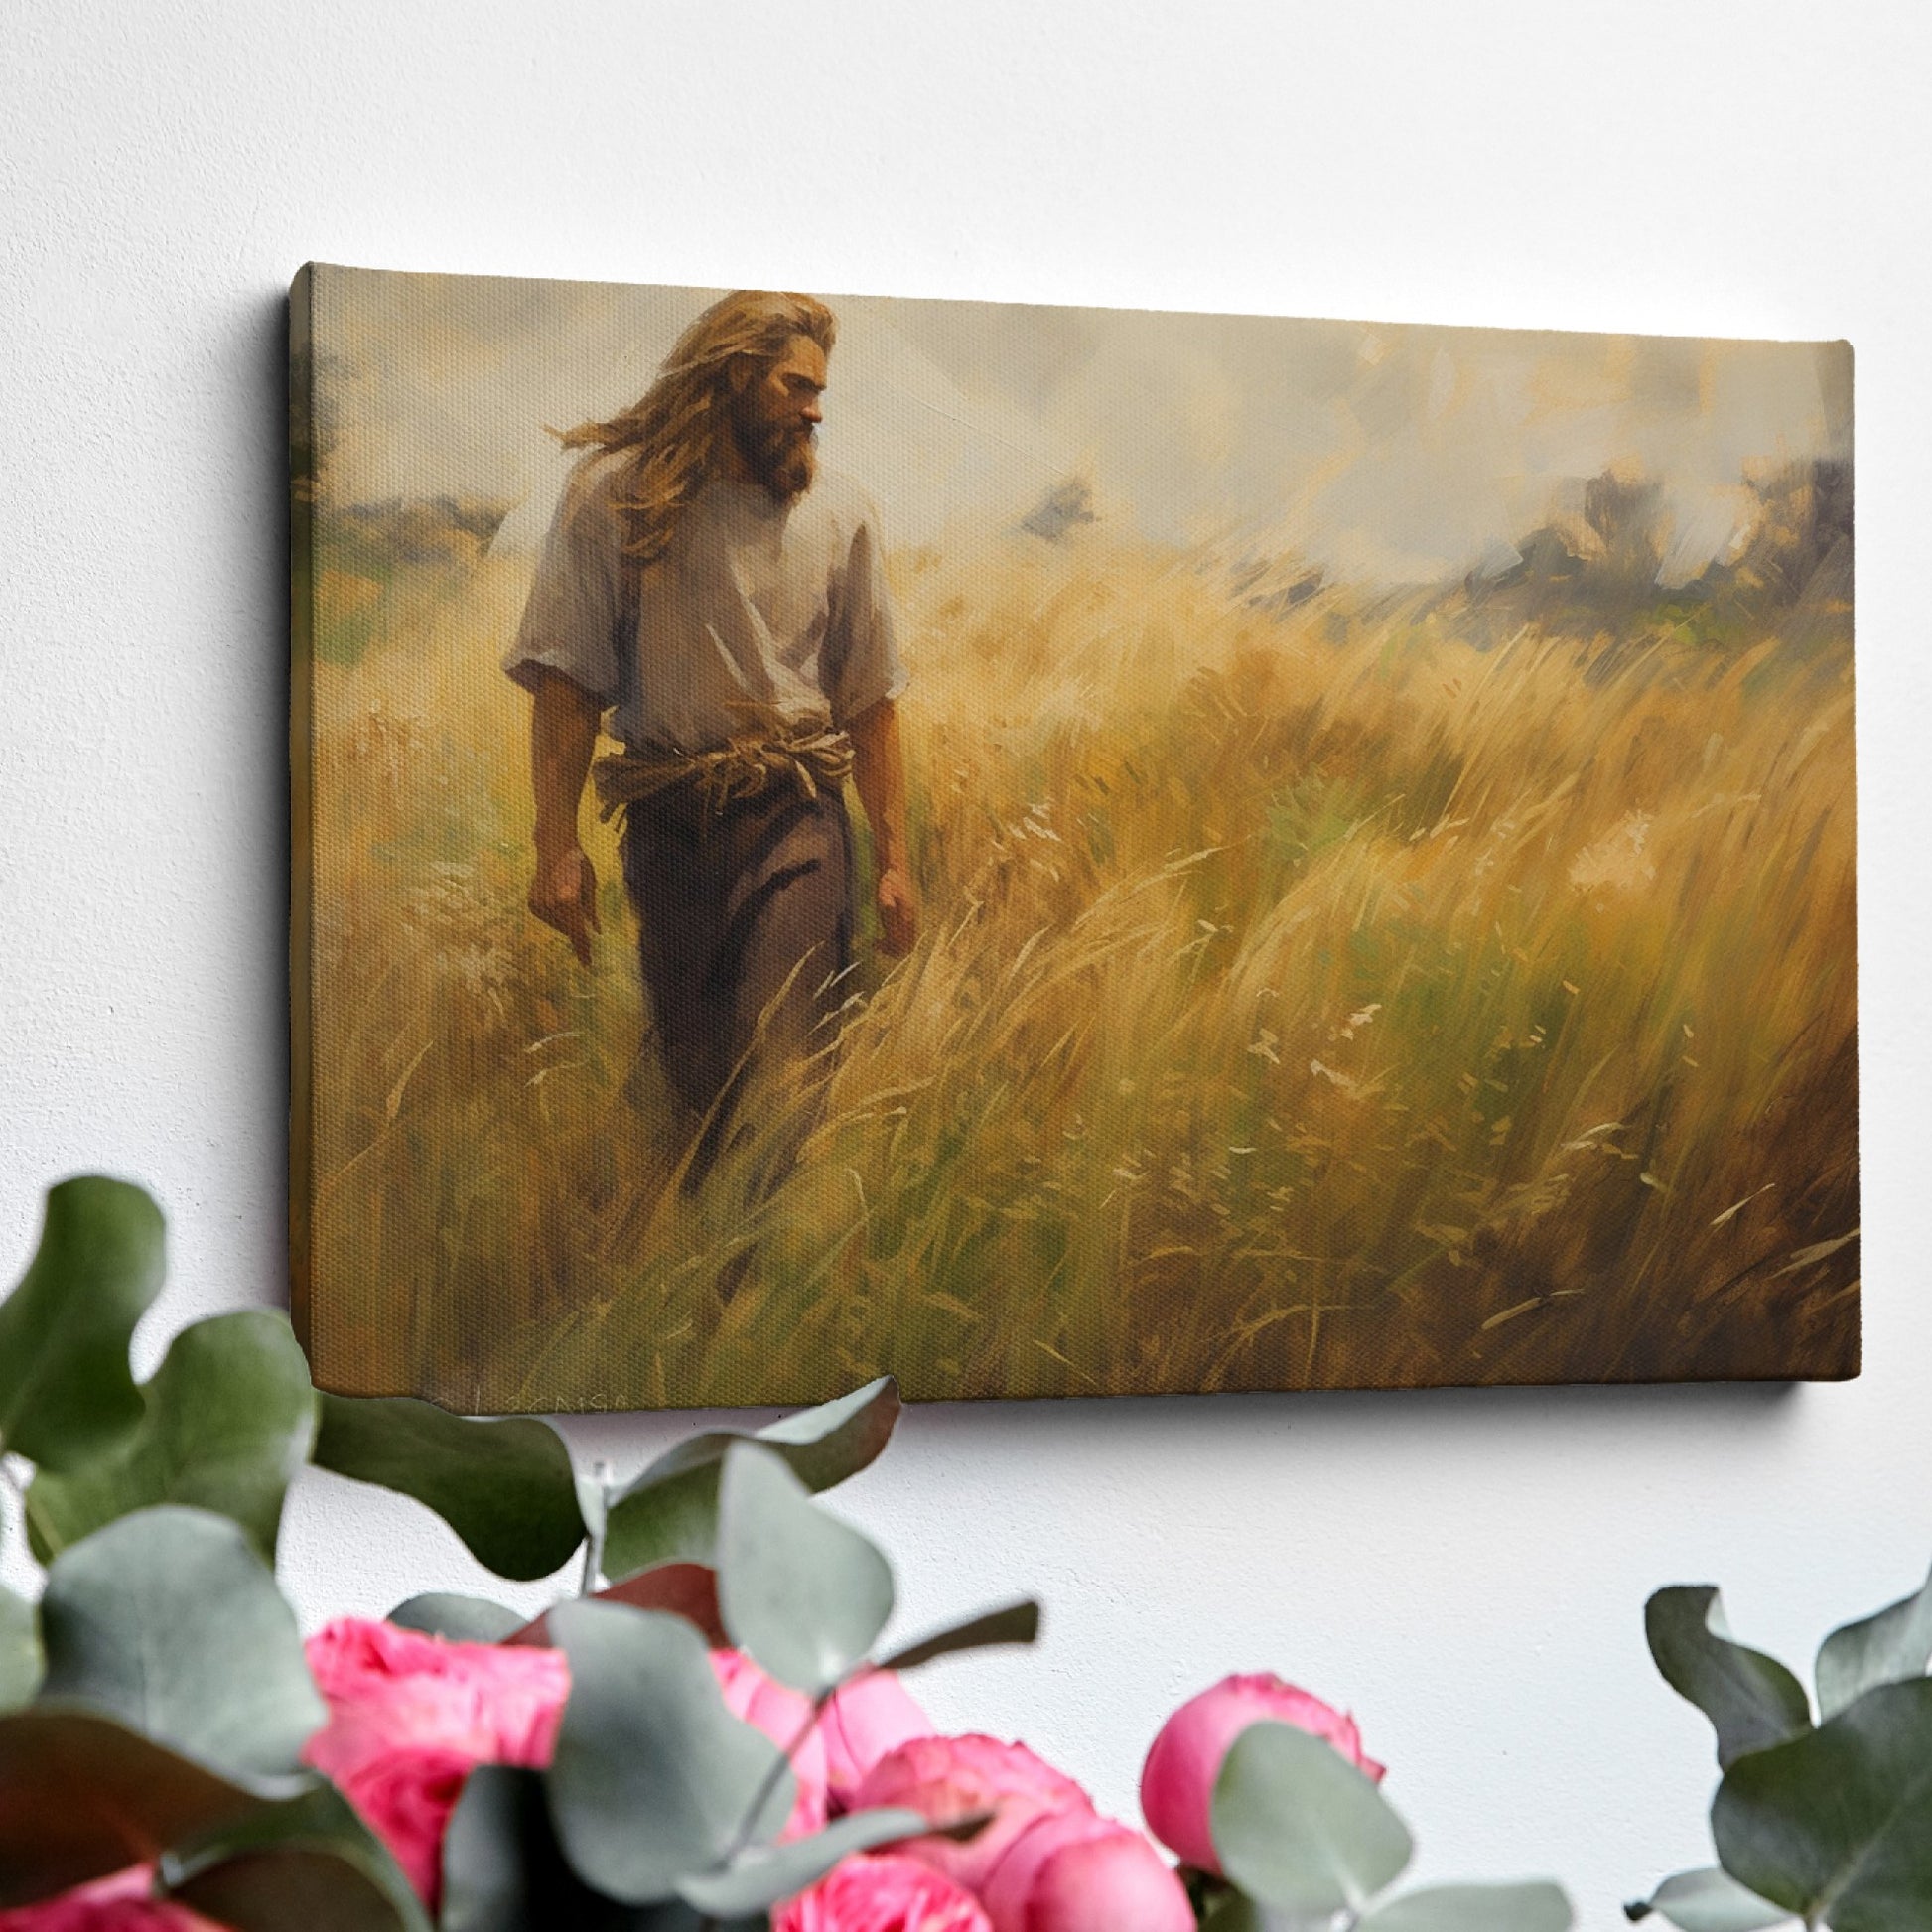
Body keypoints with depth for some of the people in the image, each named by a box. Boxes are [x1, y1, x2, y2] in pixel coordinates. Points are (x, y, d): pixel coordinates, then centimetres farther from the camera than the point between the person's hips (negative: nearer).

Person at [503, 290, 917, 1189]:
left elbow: (869, 700, 10)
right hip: (668, 817, 0)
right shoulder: (613, 493, 0)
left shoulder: (838, 512, 6)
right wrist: (556, 846, -8)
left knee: (775, 1065, -15)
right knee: (690, 1070, 6)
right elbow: (564, 680, -1)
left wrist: (893, 860, 8)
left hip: (793, 814, 0)